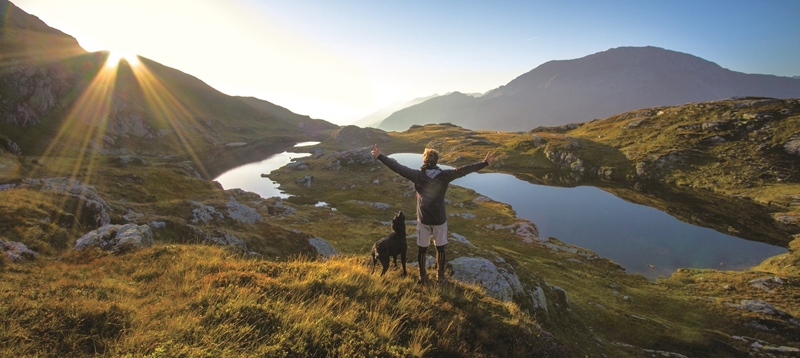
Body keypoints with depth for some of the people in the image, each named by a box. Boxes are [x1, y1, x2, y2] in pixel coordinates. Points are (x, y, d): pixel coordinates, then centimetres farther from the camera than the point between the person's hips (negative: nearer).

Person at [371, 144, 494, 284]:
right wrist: (485, 163, -8)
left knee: (422, 249, 16)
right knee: (440, 248, 19)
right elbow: (463, 170, -14)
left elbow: (398, 167, -13)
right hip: (440, 219, 0)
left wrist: (379, 156, -7)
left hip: (423, 219, 0)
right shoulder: (444, 176, -13)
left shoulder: (418, 176, -13)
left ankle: (423, 277, 29)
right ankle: (441, 276, 31)